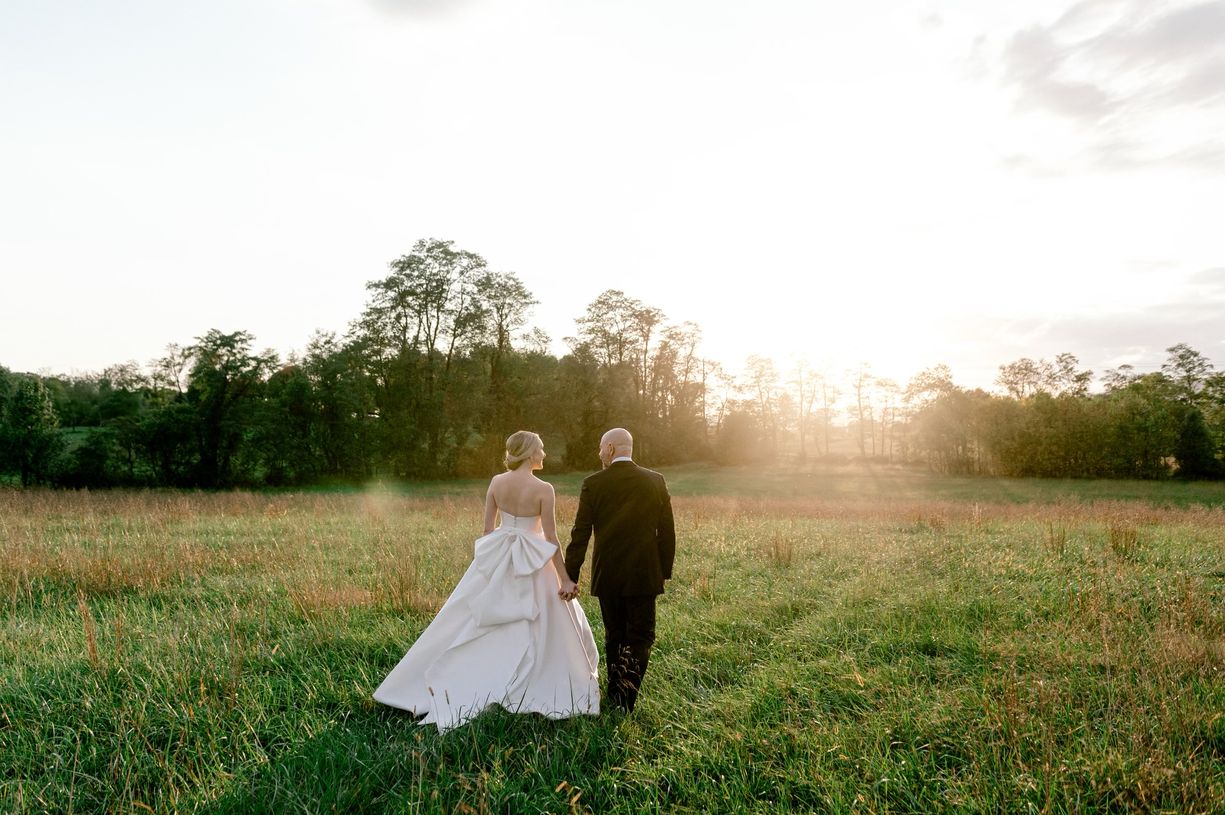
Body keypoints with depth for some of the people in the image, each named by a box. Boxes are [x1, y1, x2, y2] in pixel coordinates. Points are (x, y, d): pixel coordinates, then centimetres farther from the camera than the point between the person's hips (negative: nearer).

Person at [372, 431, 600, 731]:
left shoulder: (496, 481, -2)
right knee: (540, 627, 11)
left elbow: (487, 527, 4)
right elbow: (551, 538, -14)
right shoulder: (544, 489, -15)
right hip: (533, 562, -4)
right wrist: (565, 579, -7)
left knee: (470, 621, 16)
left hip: (497, 559, 5)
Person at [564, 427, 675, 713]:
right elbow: (667, 532, 1)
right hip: (644, 574, 0)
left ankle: (616, 691, 22)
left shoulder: (593, 484, -7)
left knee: (614, 635, 17)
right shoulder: (656, 481, -2)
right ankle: (628, 689, -10)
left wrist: (570, 576, 1)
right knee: (641, 636, 9)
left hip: (607, 575, 0)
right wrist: (665, 570, 12)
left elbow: (580, 535, -5)